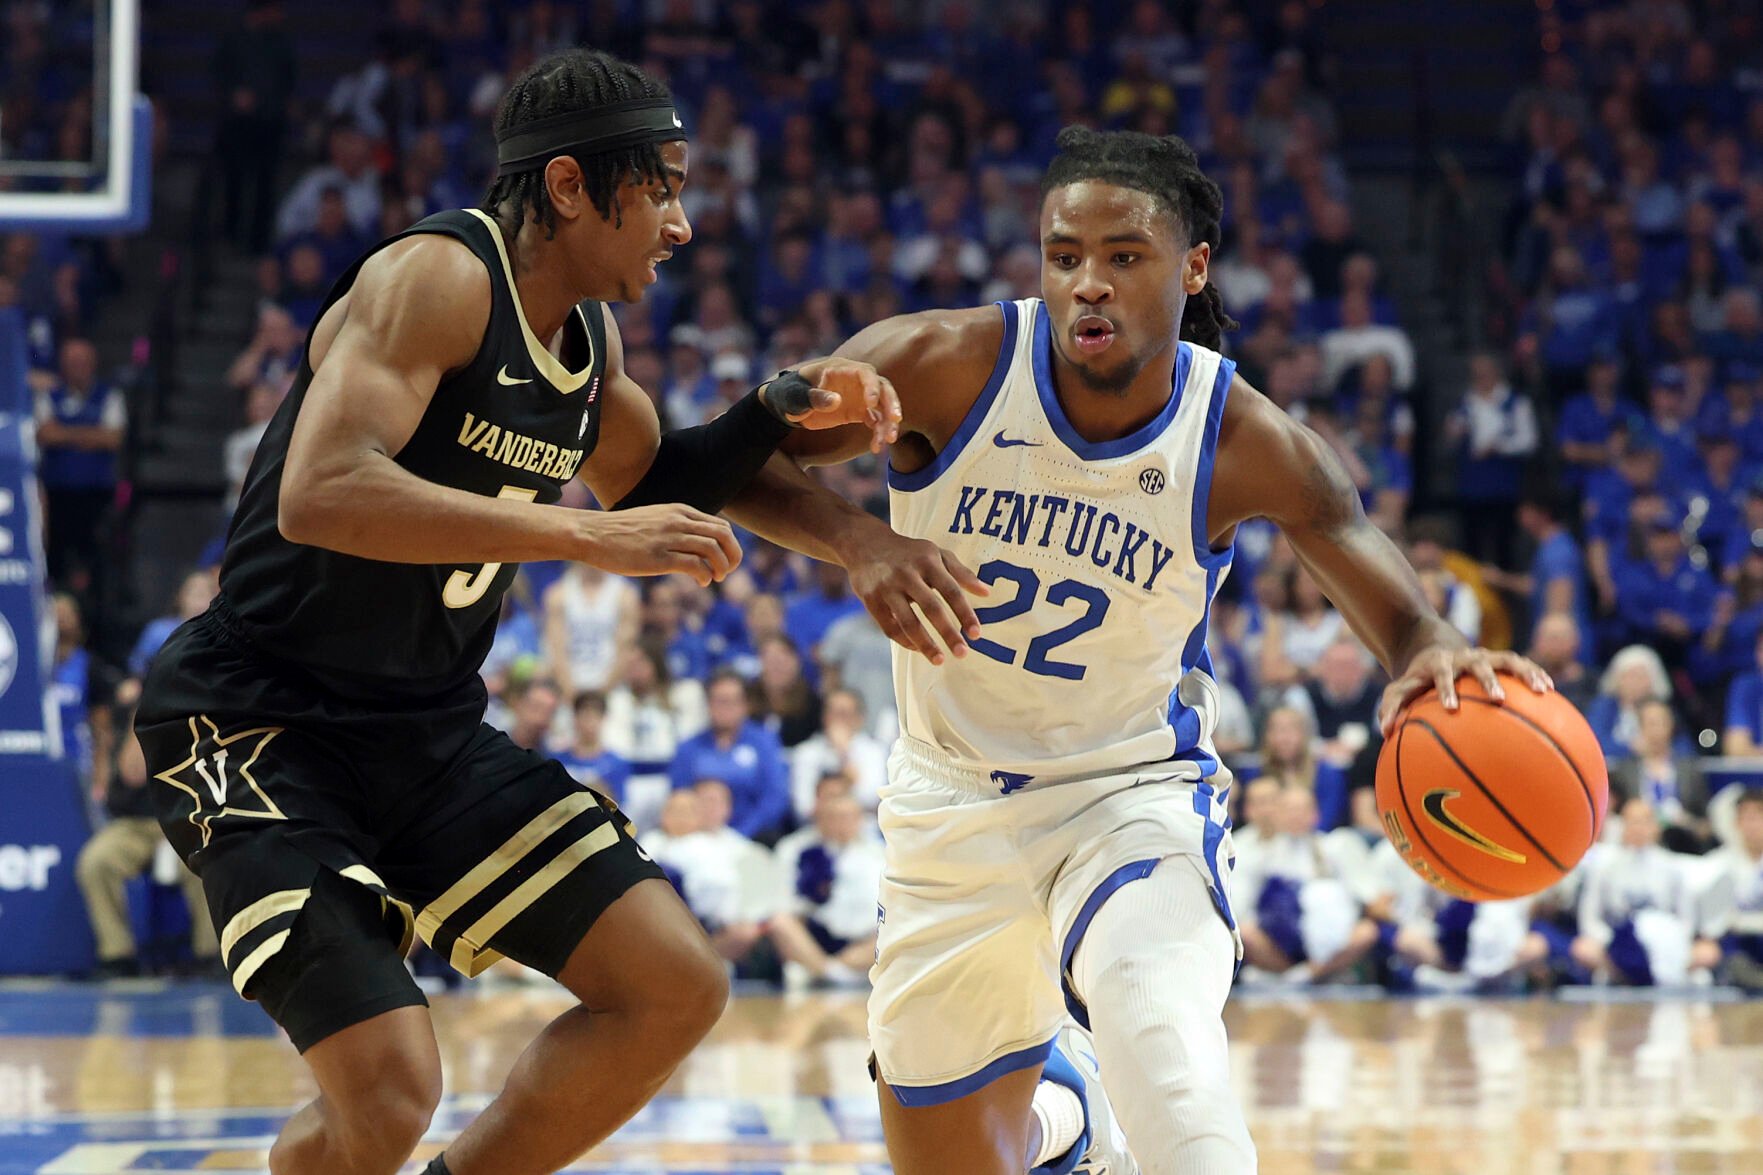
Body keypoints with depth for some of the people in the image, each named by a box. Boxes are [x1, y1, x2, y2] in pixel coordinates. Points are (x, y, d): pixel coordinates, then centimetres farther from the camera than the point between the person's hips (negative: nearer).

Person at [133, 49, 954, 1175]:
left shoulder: (587, 337, 7)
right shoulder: (436, 278, -19)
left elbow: (652, 482, 27)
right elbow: (321, 496, -34)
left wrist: (777, 412, 7)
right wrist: (589, 535, -35)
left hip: (428, 732, 9)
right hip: (259, 729, -9)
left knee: (678, 988, 2)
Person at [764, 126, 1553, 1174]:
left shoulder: (1250, 447, -17)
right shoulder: (947, 367, -18)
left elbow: (1403, 620, -16)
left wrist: (1440, 658, -42)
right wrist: (856, 540, -35)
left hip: (1132, 792, -2)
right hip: (955, 802, 2)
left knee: (1163, 1039, -36)